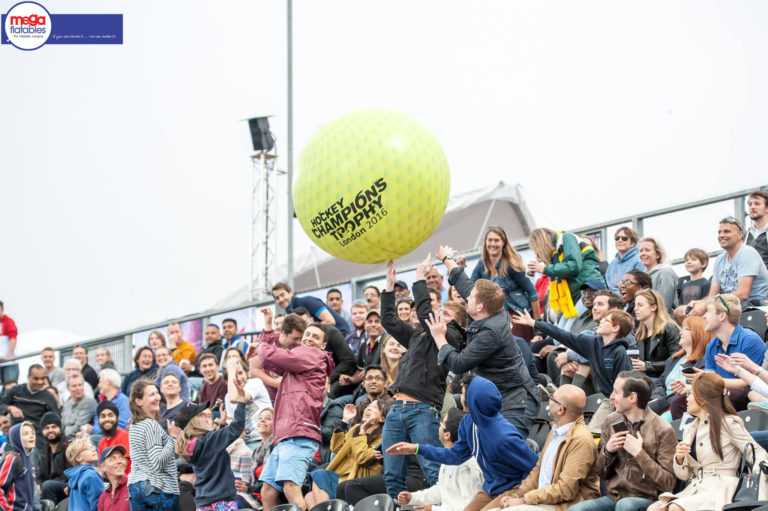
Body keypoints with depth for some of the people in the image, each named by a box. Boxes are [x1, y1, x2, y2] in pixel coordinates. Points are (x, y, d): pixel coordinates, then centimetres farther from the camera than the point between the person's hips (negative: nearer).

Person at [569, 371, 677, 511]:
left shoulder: (662, 430, -6)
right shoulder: (612, 422, 11)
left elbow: (668, 483, -10)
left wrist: (639, 453, -16)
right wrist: (607, 451, -3)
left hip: (645, 499, -5)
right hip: (613, 497, 5)